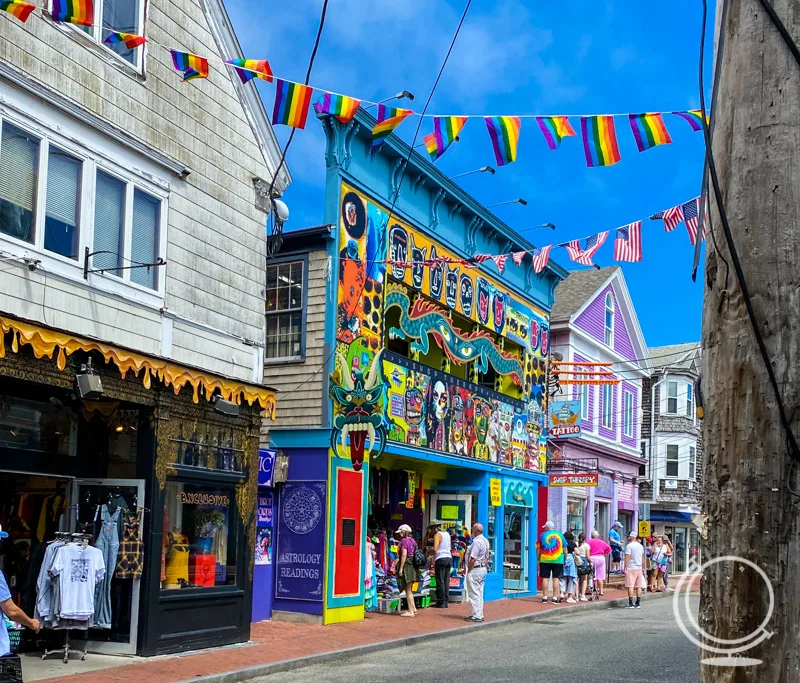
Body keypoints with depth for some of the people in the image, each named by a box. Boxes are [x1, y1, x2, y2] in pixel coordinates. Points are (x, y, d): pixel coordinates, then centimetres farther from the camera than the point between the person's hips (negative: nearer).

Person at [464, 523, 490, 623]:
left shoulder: (477, 541, -18)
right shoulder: (486, 541, 13)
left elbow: (473, 559, -20)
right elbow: (487, 557, 17)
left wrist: (469, 571, -14)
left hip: (475, 569, -10)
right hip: (483, 569, 10)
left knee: (474, 594, -6)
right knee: (480, 594, 13)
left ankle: (476, 616, -5)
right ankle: (480, 615, 17)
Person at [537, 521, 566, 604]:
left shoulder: (542, 535, 4)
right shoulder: (560, 535, 7)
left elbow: (538, 549, 3)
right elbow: (565, 549, 7)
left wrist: (538, 559, 11)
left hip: (545, 560, 0)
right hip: (558, 560, 1)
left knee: (545, 578, 3)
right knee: (556, 578, 2)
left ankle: (544, 597, 2)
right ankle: (555, 598, 0)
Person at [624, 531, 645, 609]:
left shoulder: (629, 546, -11)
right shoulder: (641, 546, 11)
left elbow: (627, 558, -15)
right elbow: (643, 558, 18)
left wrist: (625, 568, -10)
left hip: (631, 568, -7)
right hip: (639, 568, 7)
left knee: (630, 586, -5)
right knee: (638, 587, 9)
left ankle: (631, 603, -8)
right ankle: (638, 603, 10)